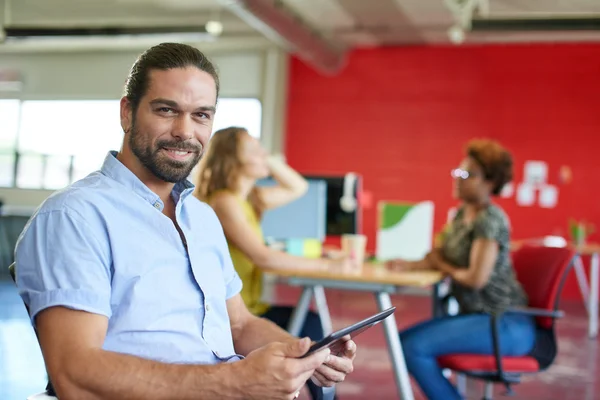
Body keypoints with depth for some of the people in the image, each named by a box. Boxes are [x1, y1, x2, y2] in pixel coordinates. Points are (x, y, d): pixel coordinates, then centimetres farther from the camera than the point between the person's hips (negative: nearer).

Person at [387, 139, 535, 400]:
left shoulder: (490, 219, -16)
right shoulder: (462, 214, 11)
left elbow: (476, 278, -24)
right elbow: (440, 258, 13)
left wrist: (445, 268, -6)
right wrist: (411, 265, -7)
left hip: (505, 325, -9)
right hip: (476, 315, 9)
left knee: (415, 348, -21)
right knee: (402, 341, 3)